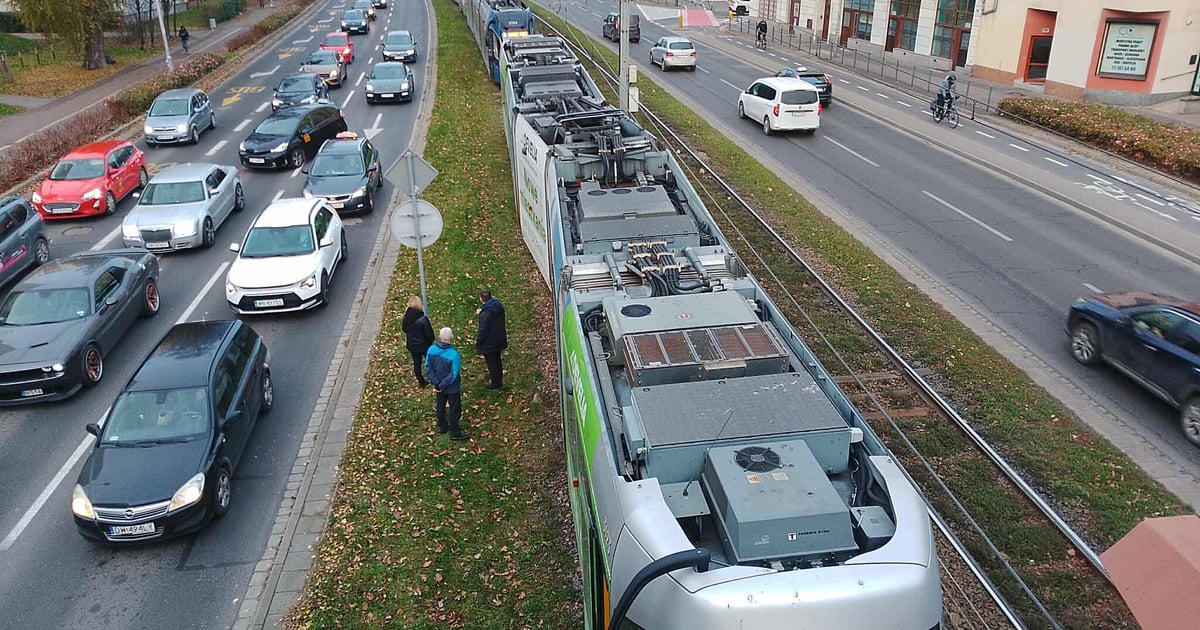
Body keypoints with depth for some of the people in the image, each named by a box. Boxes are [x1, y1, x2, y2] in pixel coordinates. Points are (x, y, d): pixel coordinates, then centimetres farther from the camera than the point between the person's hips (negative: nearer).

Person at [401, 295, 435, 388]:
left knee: (416, 363, 19)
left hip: (412, 345, 4)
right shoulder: (423, 319, -29)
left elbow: (404, 328, 3)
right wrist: (431, 341, -1)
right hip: (424, 345, -4)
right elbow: (429, 333, -22)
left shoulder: (406, 317, -15)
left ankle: (421, 382, 32)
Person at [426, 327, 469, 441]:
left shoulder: (431, 349, -16)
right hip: (452, 388, -5)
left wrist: (437, 383, -10)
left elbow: (428, 368, -11)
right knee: (454, 409, 13)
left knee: (440, 406, 26)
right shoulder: (453, 354, -31)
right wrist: (441, 385, -14)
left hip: (439, 385, 5)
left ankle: (442, 426, 45)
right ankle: (455, 433, 27)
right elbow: (453, 375, -26)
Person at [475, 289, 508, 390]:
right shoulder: (498, 305, -10)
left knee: (491, 363, 13)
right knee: (497, 360, 26)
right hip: (499, 339, 8)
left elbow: (482, 331, -25)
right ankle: (499, 380, 43)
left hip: (489, 343, -8)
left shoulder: (485, 315, -34)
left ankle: (496, 383, 28)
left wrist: (477, 342, -8)